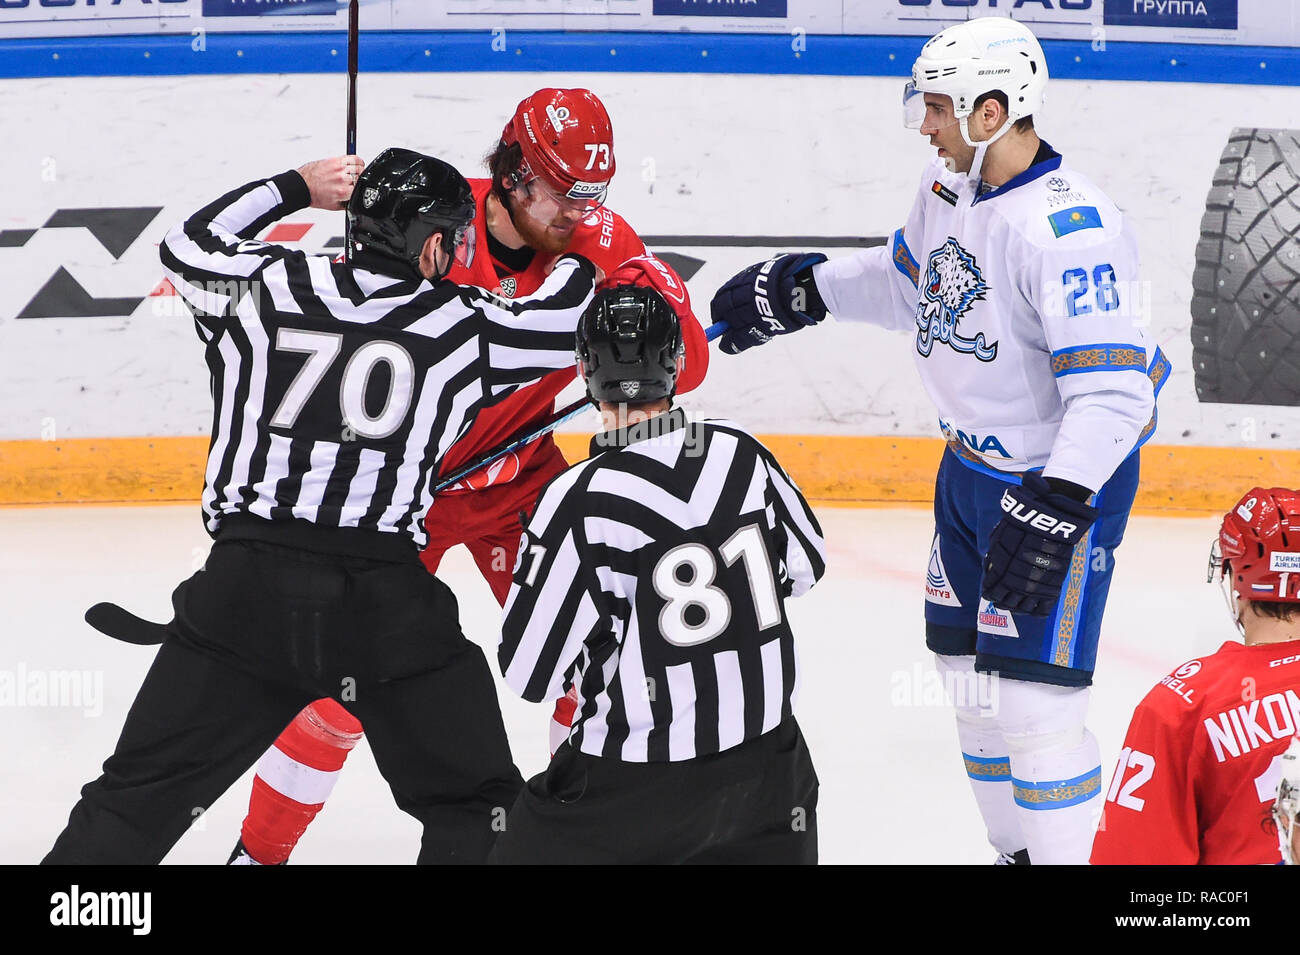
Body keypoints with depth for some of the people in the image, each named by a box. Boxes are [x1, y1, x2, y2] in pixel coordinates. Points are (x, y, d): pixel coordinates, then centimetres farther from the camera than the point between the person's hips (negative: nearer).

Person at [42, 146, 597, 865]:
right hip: (387, 608, -2)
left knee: (134, 802, 10)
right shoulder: (465, 326, 2)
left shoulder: (264, 286, 5)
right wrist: (581, 252, 38)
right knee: (476, 809, 12)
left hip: (244, 590, 2)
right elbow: (566, 319, 18)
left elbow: (188, 244, 25)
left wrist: (295, 188, 33)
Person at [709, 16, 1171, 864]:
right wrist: (800, 291, 18)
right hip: (973, 467, 9)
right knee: (970, 674, 17)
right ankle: (1019, 849, 31)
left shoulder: (1070, 228, -28)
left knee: (1032, 701, -12)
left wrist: (1053, 515, -37)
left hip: (1068, 479, -9)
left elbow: (1111, 391, -32)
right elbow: (906, 281, 23)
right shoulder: (950, 188, 1)